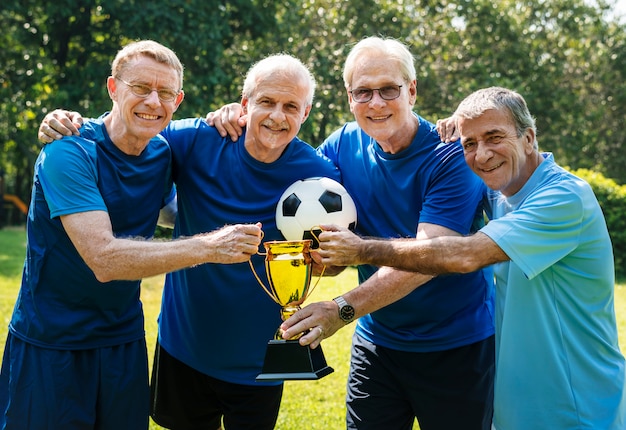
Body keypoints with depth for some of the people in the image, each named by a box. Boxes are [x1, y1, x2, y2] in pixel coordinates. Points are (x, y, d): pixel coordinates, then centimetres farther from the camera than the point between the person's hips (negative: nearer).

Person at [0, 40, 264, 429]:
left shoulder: (163, 153, 1)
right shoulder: (70, 153, -19)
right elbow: (104, 259, -28)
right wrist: (210, 247, -35)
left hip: (124, 339, 6)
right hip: (49, 343, -5)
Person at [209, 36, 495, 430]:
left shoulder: (451, 157, -17)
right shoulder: (345, 144, -1)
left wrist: (343, 309, -38)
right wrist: (245, 126, -3)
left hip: (457, 348, -4)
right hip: (377, 342, 4)